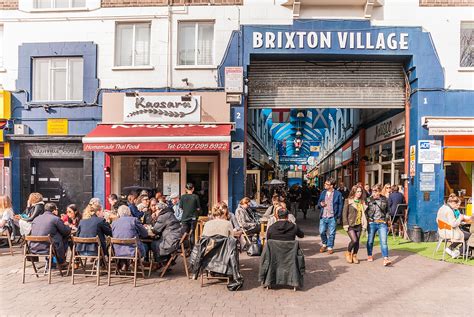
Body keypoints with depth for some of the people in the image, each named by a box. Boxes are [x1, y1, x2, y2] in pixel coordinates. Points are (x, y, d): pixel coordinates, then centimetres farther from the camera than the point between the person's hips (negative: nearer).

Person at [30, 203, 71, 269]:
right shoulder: (56, 219, -7)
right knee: (64, 238, 15)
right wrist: (69, 227, 24)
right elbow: (66, 231, -1)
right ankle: (62, 263, 29)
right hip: (46, 249, -6)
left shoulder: (35, 219, 11)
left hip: (33, 249, 6)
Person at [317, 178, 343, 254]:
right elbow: (319, 202, 18)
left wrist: (338, 215, -8)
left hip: (332, 217, -4)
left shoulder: (338, 194, -4)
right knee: (322, 232, 7)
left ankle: (330, 247, 18)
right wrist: (320, 204, -6)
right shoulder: (323, 193, 9)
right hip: (323, 216, 4)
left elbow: (340, 205, -1)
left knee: (331, 233, 4)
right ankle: (324, 244, 30)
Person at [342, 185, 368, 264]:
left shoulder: (362, 202, 10)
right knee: (354, 240, -14)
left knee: (357, 241, 6)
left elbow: (363, 213, 13)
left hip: (359, 225, 4)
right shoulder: (348, 201, -3)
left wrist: (364, 224, 4)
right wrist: (345, 224, -10)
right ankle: (348, 253, 11)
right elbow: (344, 213, -4)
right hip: (350, 225, -4)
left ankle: (354, 256, 24)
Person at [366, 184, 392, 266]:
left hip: (382, 223, 0)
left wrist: (386, 218, 5)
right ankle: (369, 255, 32)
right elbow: (365, 211, 3)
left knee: (384, 241, -9)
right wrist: (367, 219, -7)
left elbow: (388, 210, 16)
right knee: (370, 241, 12)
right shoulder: (369, 200, -1)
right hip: (372, 223, 0)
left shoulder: (384, 199, 3)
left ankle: (386, 259, -11)